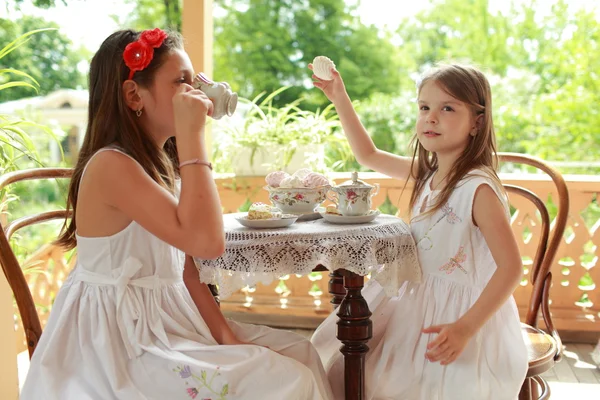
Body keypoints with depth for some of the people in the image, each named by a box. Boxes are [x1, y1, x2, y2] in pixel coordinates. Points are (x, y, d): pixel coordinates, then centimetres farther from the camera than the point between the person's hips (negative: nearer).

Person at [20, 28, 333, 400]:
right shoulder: (111, 166, -20)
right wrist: (192, 134, -26)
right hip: (126, 344, -9)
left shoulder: (160, 163, 9)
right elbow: (207, 241, -31)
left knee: (299, 350, 6)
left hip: (167, 322, 9)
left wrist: (225, 334, 0)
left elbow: (184, 269, 8)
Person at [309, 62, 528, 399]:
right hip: (418, 301, 8)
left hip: (464, 309, -8)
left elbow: (511, 267, -24)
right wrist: (340, 99, 9)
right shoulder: (426, 172, 0)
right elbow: (368, 155, 14)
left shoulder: (479, 188, -22)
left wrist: (465, 327, -30)